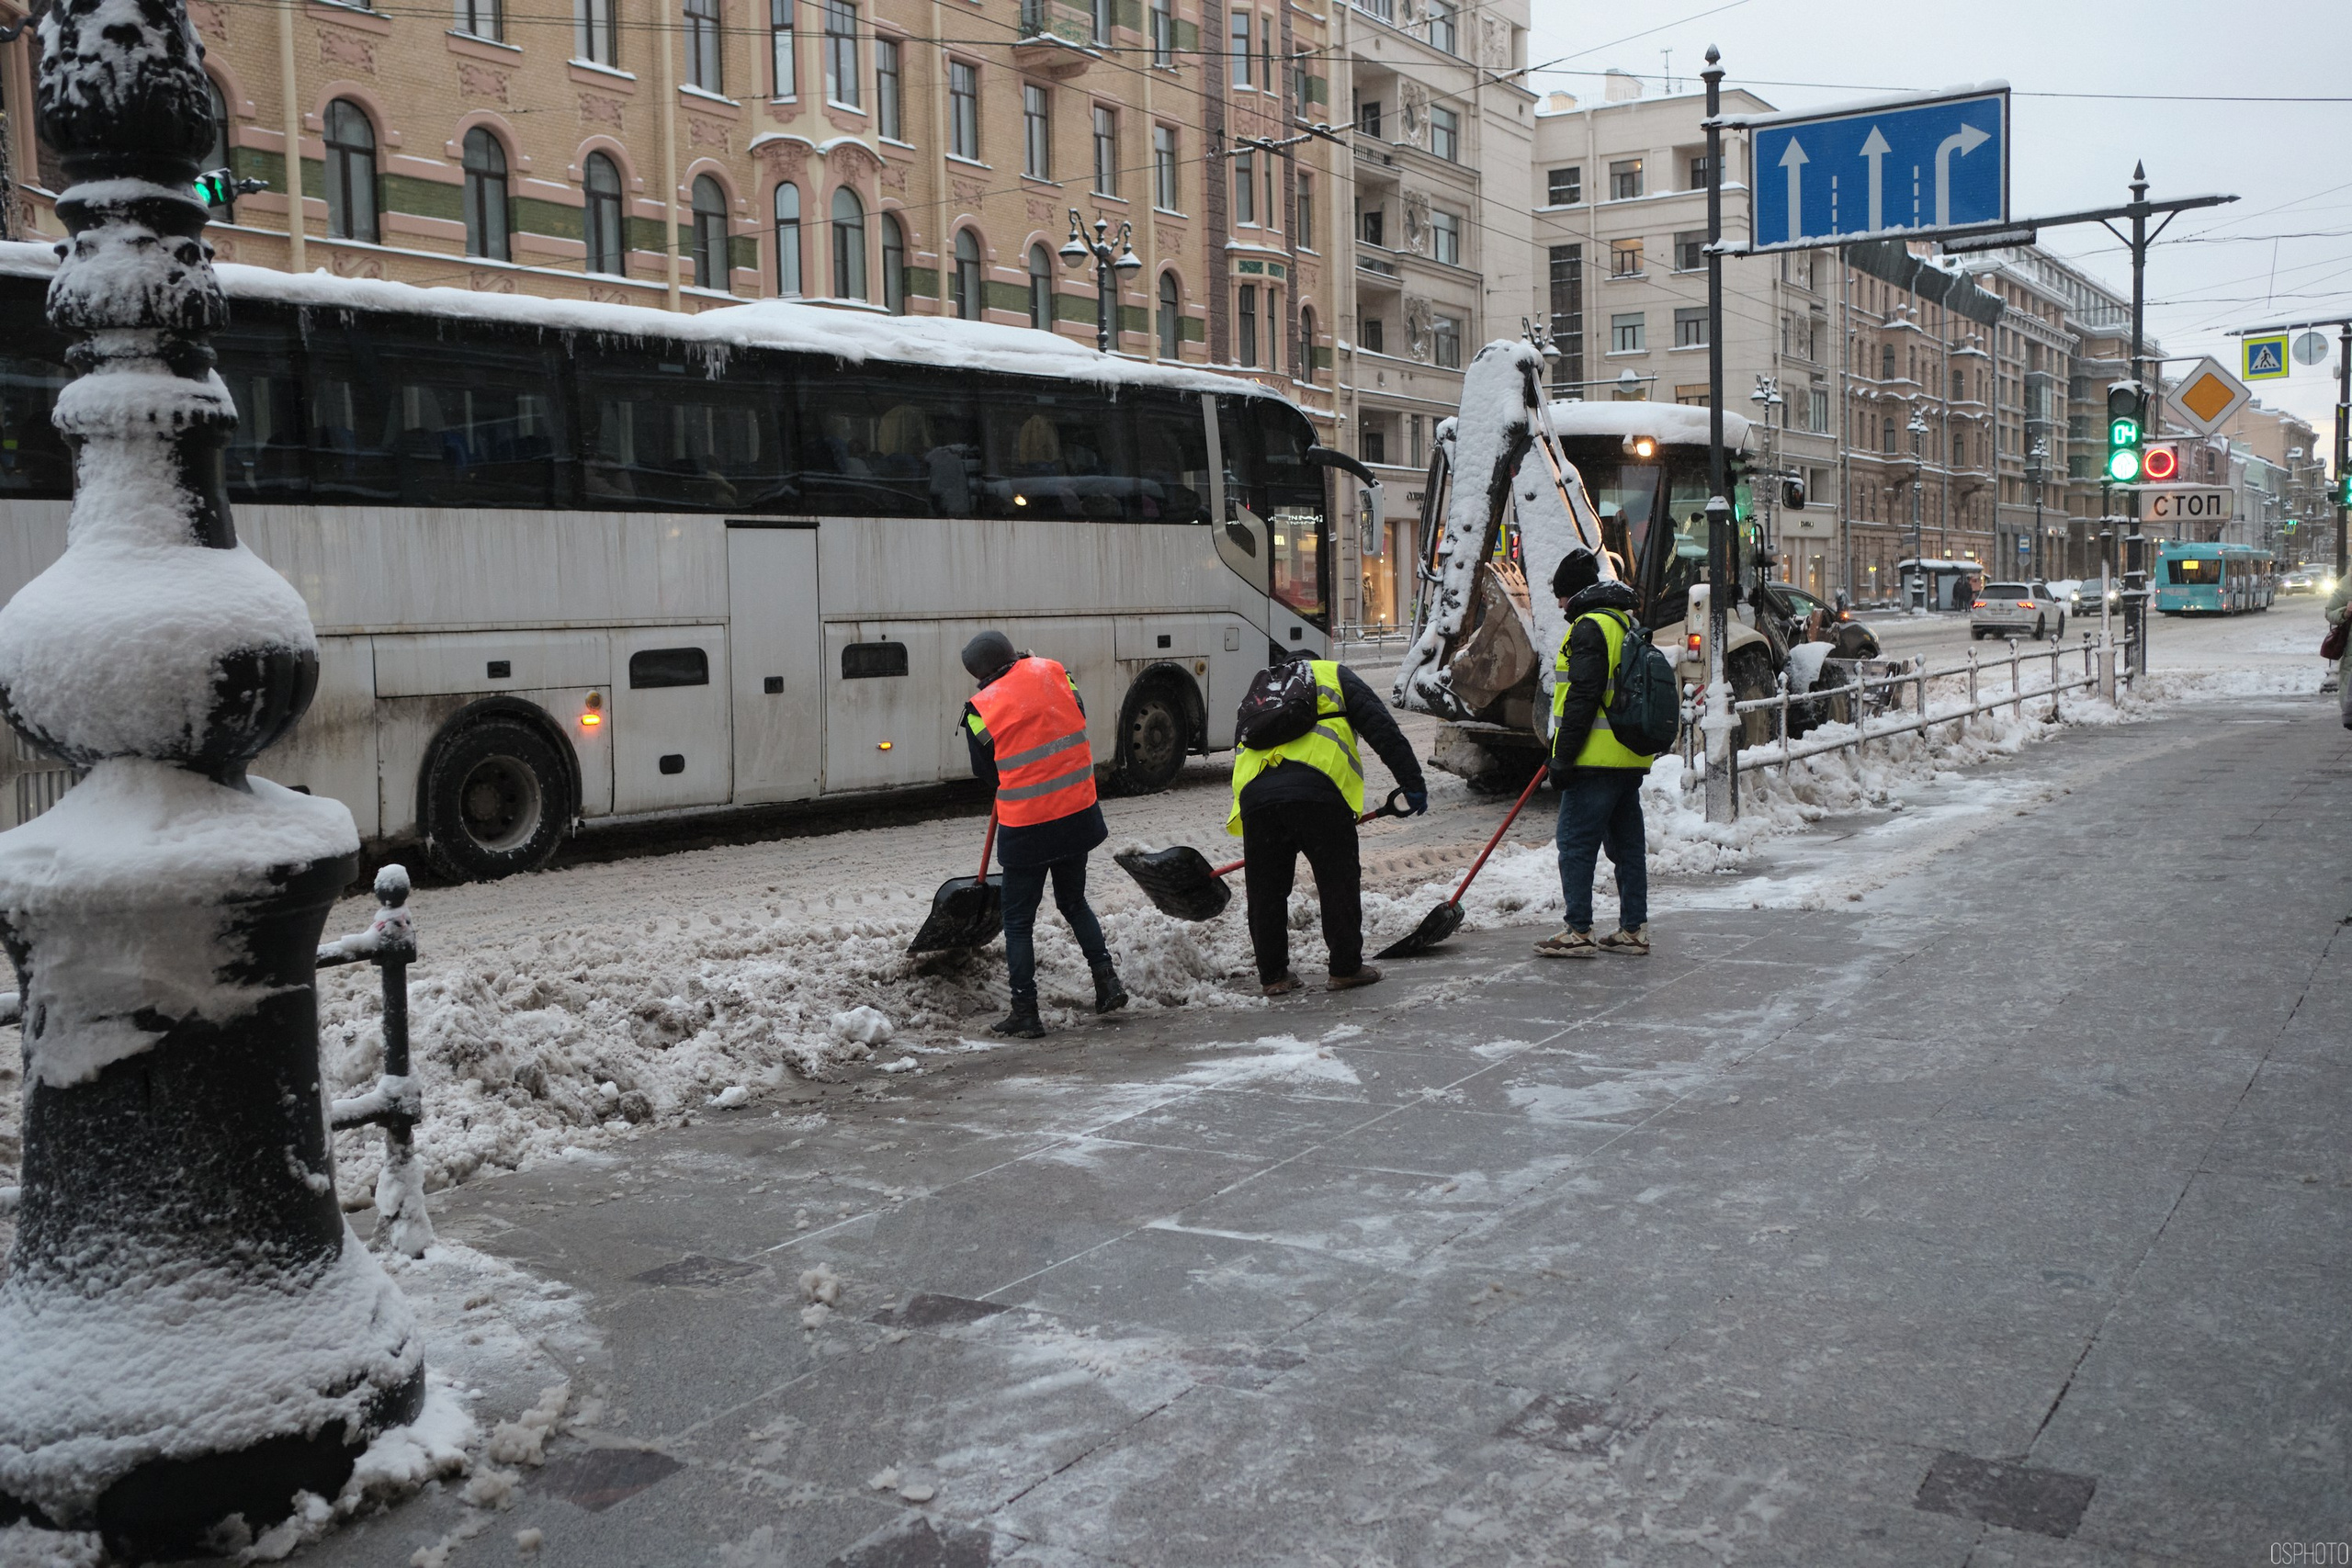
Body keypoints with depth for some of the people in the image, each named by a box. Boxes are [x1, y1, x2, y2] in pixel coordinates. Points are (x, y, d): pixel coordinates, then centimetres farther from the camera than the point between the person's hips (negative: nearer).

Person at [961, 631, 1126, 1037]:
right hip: (1078, 813, 4)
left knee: (1019, 920, 9)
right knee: (1073, 901, 25)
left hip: (1025, 828, -4)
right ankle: (1107, 978, 16)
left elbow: (988, 773, 0)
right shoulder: (1052, 673, 0)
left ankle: (1025, 1012, 10)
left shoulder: (980, 709, -10)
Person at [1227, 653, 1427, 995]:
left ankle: (1272, 974, 20)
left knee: (1265, 890, 14)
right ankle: (1346, 968, 15)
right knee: (1339, 882, 9)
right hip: (1317, 789, -4)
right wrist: (1412, 783, 8)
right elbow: (1382, 729, 10)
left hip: (1254, 793, 4)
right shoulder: (1332, 675, 24)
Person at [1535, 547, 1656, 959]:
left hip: (1598, 757, -9)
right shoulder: (1628, 623, 18)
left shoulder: (1590, 627, -12)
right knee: (1627, 844, 12)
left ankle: (1579, 932, -3)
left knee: (1576, 843, -4)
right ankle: (1634, 930, 15)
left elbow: (1582, 697, -19)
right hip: (1632, 758, 9)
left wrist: (1563, 756, -17)